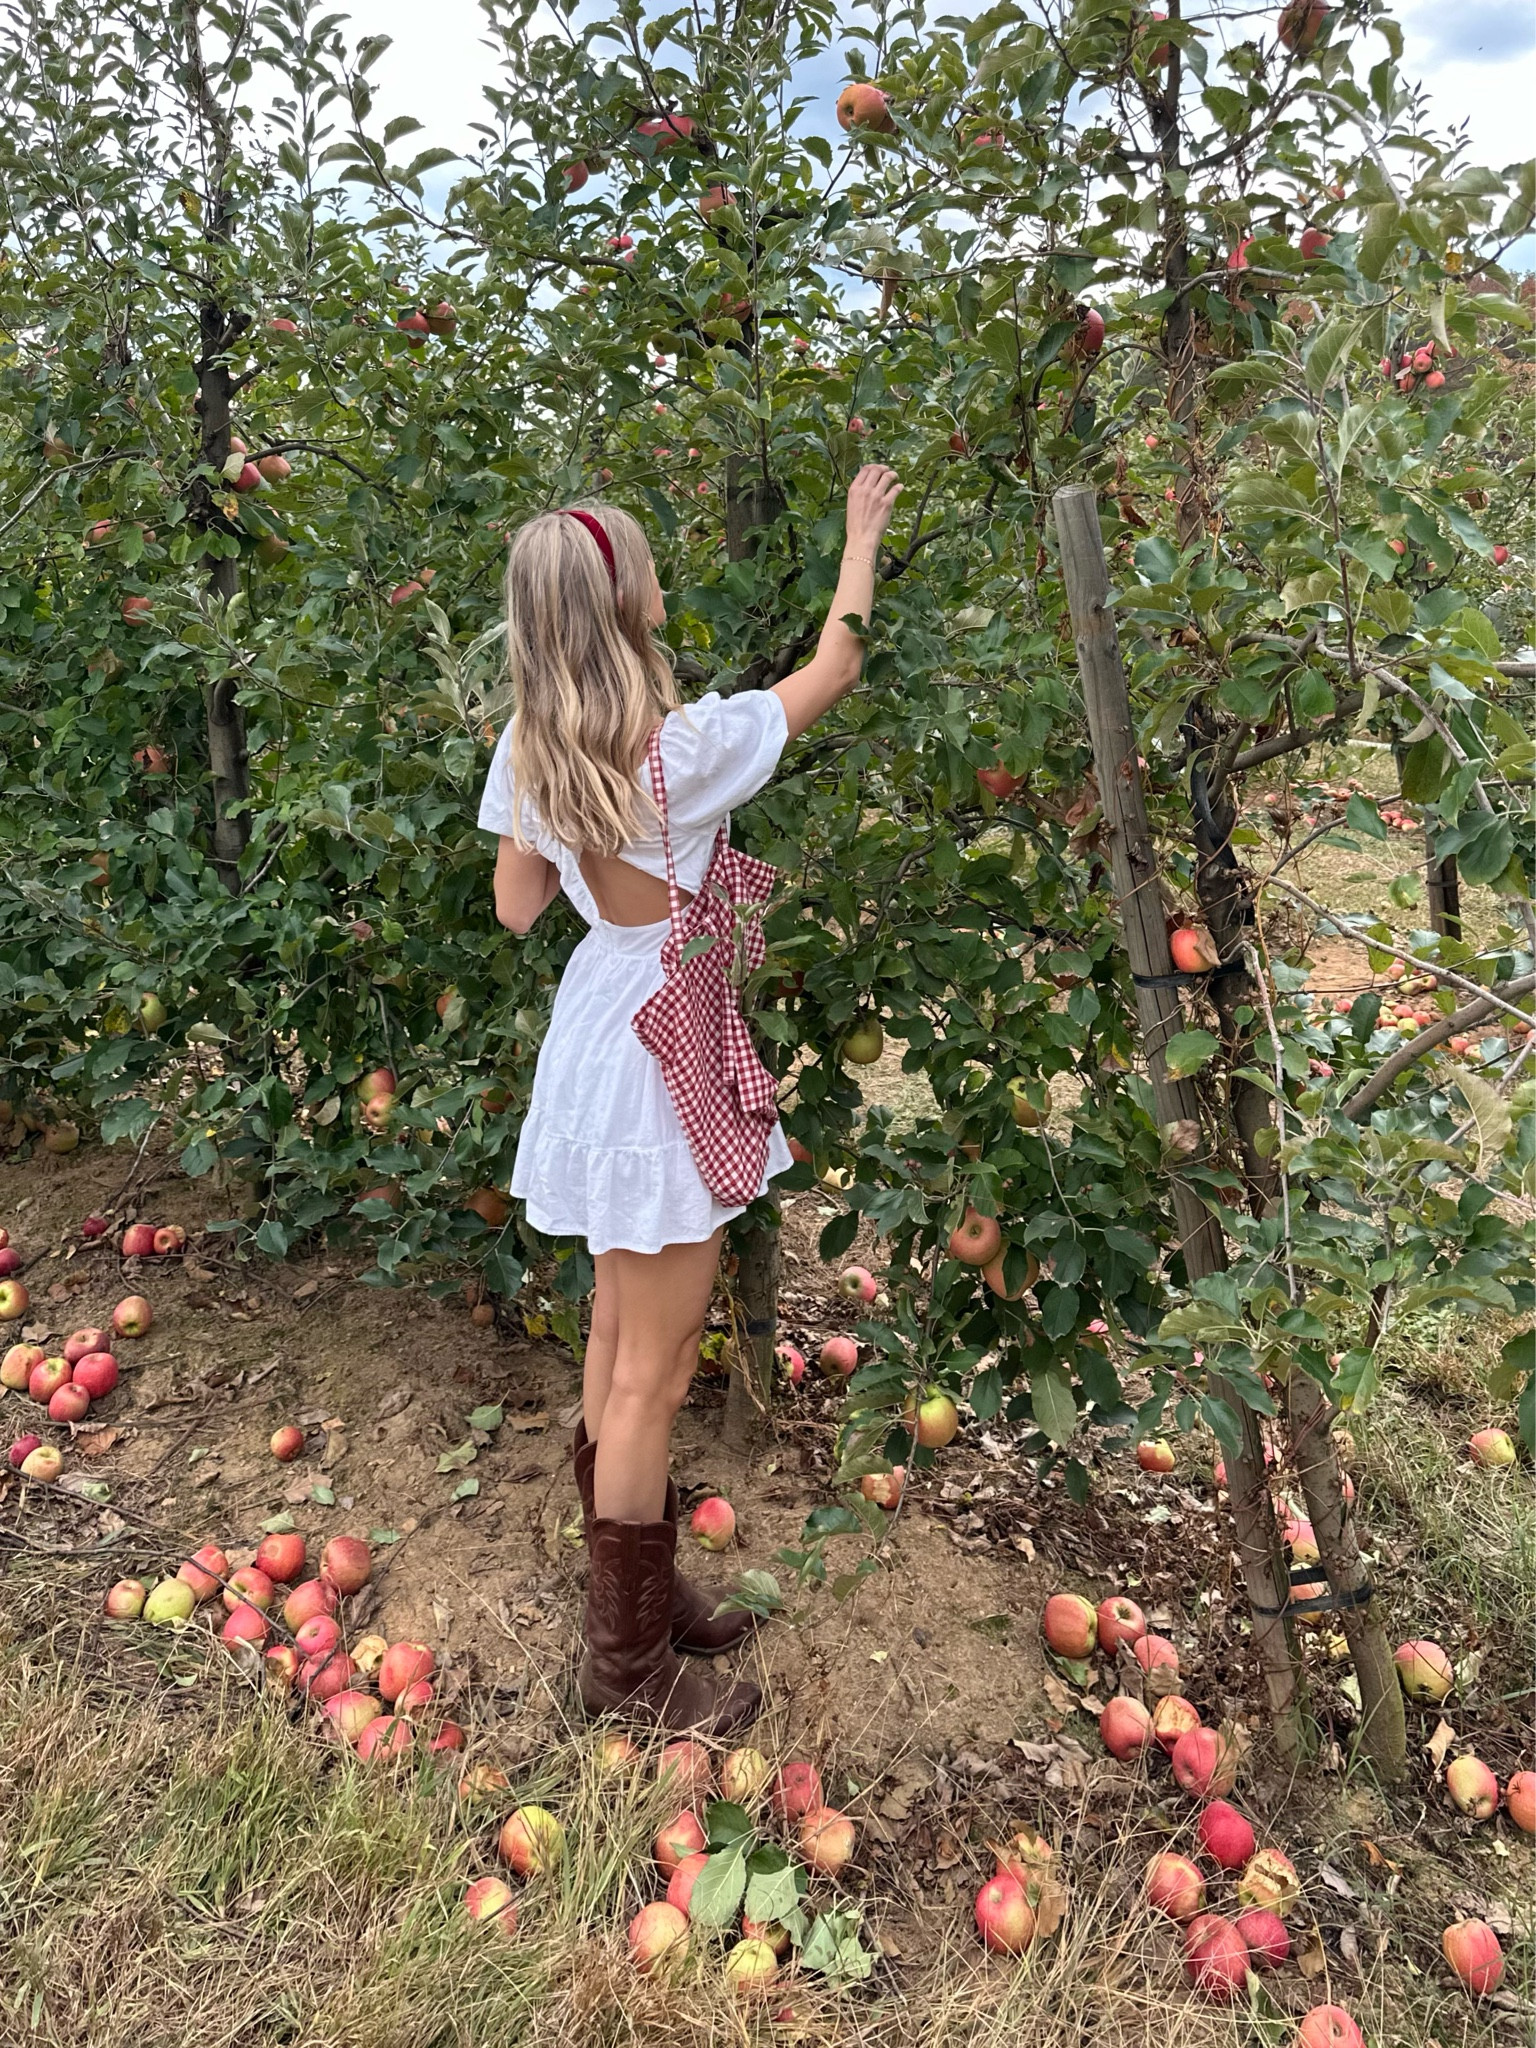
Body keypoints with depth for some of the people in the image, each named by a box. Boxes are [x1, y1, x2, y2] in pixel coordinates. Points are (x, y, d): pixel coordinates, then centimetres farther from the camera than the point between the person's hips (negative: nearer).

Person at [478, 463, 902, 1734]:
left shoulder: (530, 753, -2)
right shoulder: (687, 747, -22)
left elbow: (518, 906, 8)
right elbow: (831, 672, -6)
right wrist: (863, 537, 8)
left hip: (598, 1030, 8)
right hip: (662, 1052, -8)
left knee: (620, 1343, 20)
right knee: (652, 1376, 5)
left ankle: (641, 1590, 39)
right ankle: (629, 1664, 22)